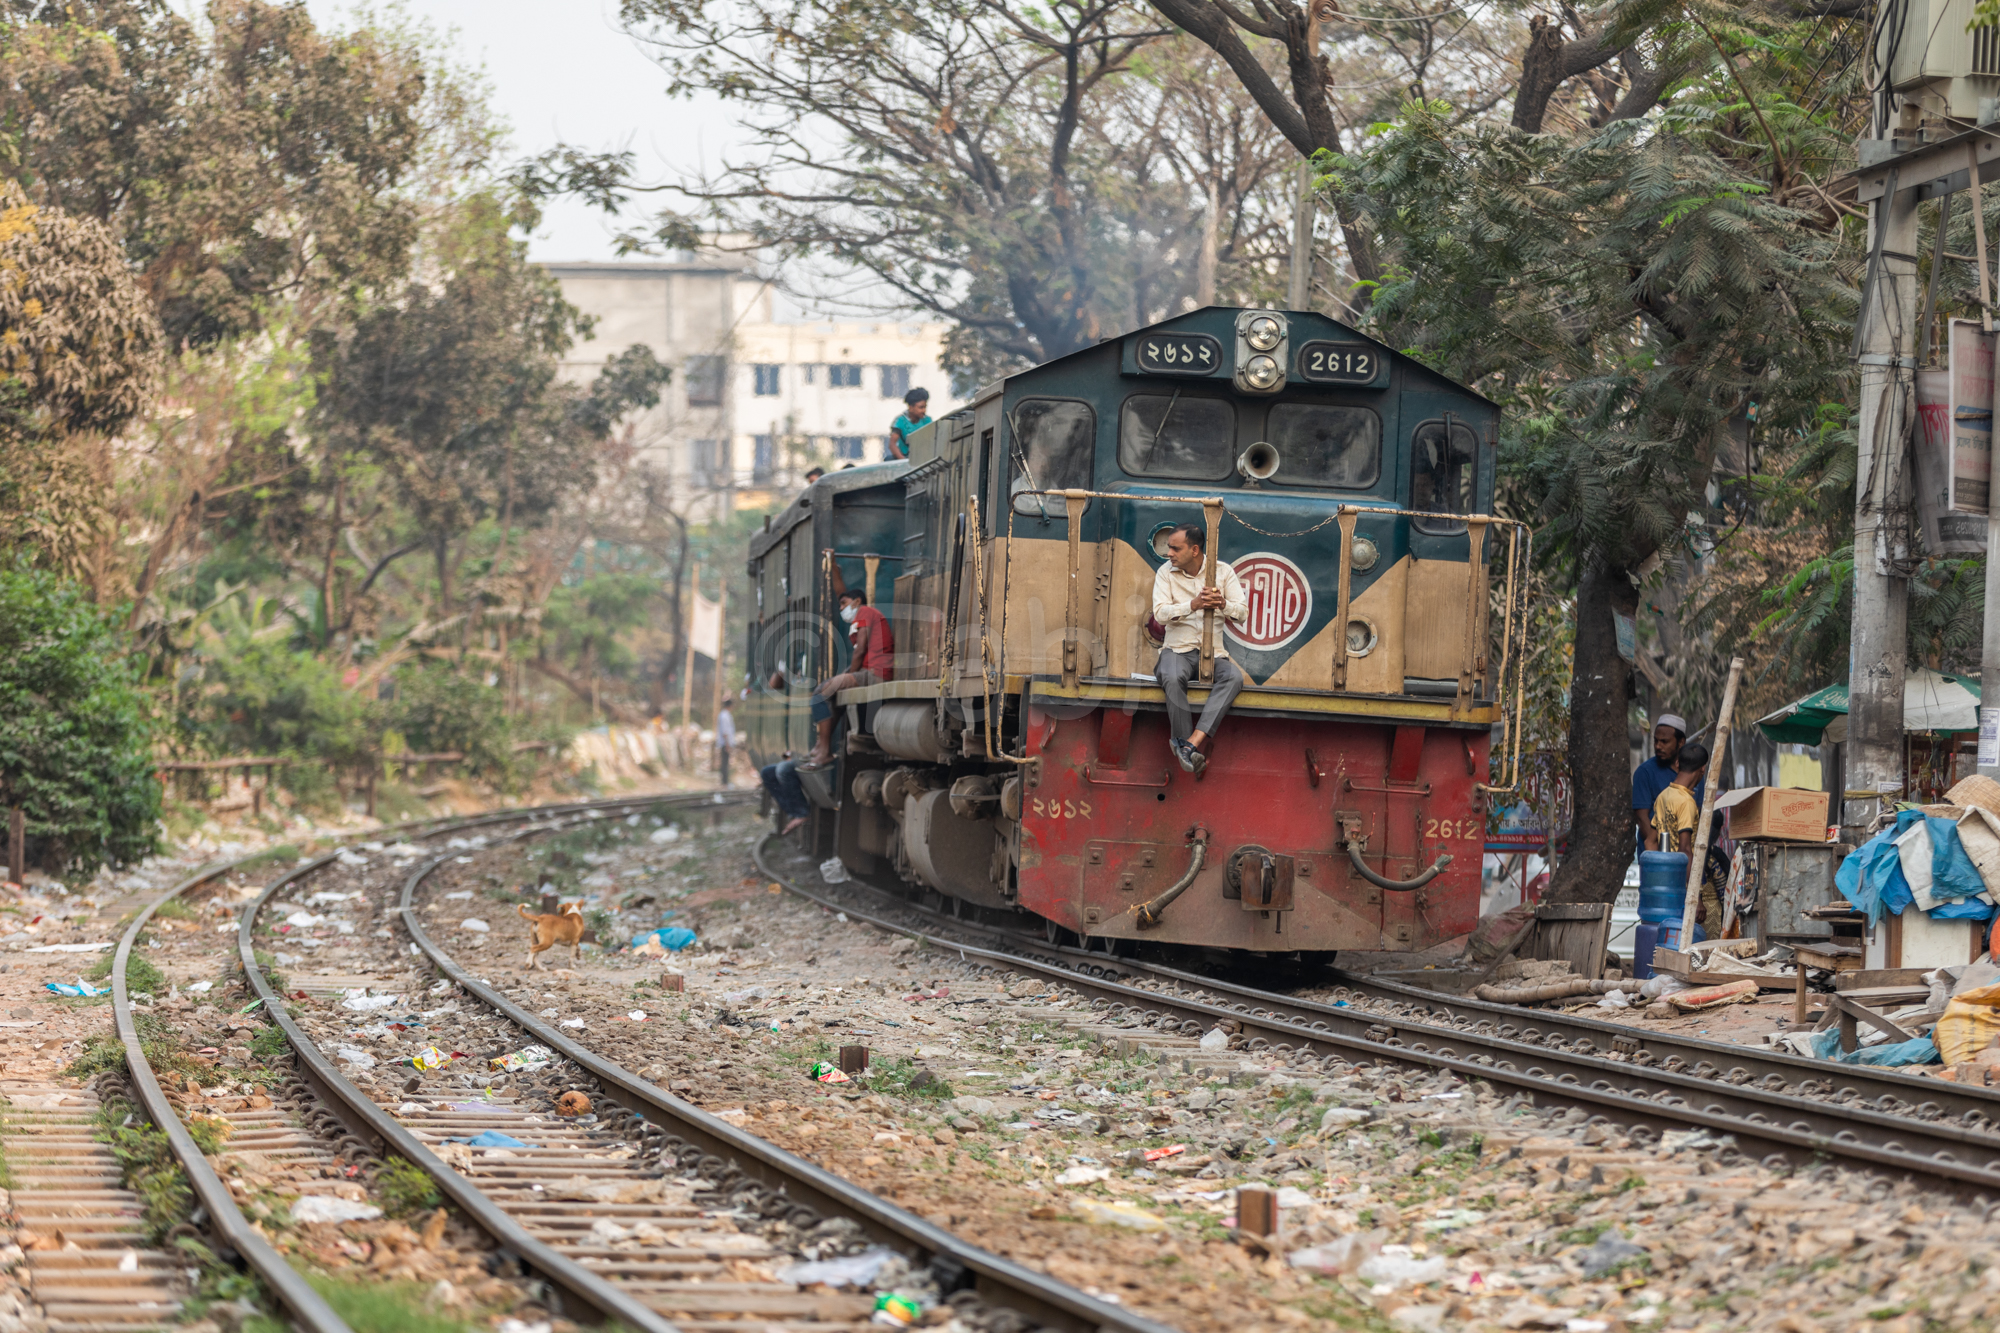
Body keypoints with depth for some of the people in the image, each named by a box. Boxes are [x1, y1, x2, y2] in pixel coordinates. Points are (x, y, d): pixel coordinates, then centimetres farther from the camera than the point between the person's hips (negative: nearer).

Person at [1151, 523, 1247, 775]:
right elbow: (1160, 613, -9)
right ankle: (1191, 750, -31)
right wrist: (1194, 605, -24)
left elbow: (1243, 613, 1)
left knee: (1234, 677, -33)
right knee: (1172, 679, -37)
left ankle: (1191, 743, -43)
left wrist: (1223, 605, -22)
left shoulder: (1223, 571, 6)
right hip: (1178, 649, -1)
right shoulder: (1166, 573, 5)